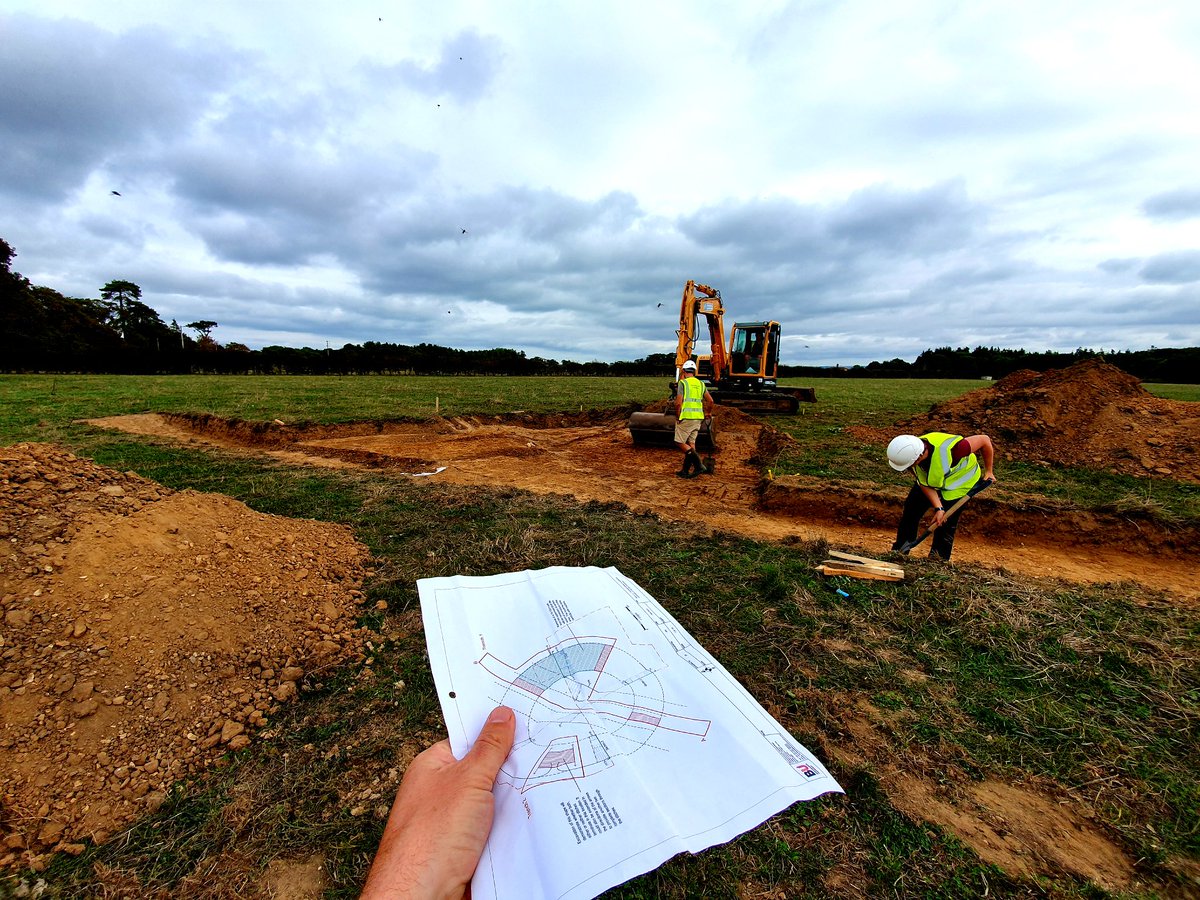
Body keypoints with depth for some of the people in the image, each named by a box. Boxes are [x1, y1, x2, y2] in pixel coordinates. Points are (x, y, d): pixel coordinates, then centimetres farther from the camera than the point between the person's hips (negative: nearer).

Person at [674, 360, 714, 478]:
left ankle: (699, 465, -12)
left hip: (686, 417, -7)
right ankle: (685, 470, 14)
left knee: (679, 442, -1)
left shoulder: (683, 383, -5)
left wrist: (677, 417, -1)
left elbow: (678, 403, -14)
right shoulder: (700, 383, 13)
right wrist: (708, 413, 27)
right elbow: (710, 400, 11)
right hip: (698, 417, 7)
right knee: (691, 443, 10)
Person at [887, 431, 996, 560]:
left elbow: (984, 439, -26)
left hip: (961, 481, -4)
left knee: (944, 525, -6)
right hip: (932, 480, 4)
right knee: (910, 512, 2)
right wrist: (938, 508, -26)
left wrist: (988, 471, -14)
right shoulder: (911, 452, -28)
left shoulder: (950, 449, -44)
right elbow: (924, 484, -16)